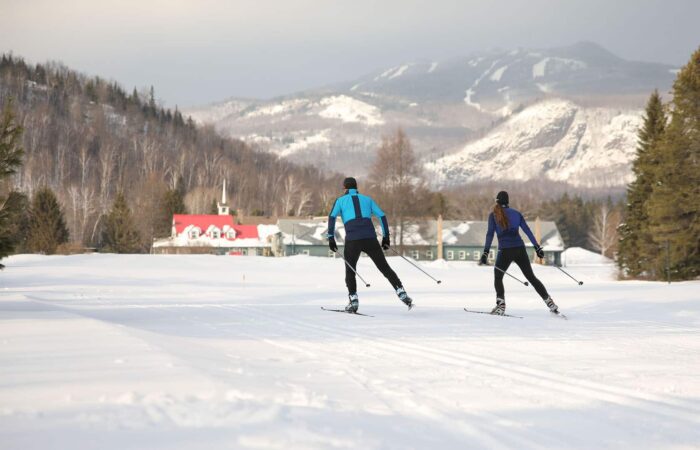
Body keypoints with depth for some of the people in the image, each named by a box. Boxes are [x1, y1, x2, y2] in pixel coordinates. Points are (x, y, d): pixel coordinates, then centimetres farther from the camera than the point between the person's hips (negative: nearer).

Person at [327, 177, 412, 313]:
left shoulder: (340, 200, 16)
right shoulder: (367, 199, 23)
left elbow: (332, 217, 0)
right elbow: (382, 216, 15)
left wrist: (331, 238, 0)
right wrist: (386, 236, 18)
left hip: (352, 240, -2)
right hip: (370, 238, 2)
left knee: (350, 271, 14)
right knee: (384, 267, 8)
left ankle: (353, 301, -1)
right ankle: (401, 293, -4)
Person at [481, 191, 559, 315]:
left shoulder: (493, 215, 2)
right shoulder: (516, 213, 11)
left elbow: (490, 234, -7)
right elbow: (528, 231, 8)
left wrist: (485, 252, -9)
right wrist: (538, 247, 9)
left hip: (505, 251, -3)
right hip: (520, 249, 3)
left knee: (498, 277, 17)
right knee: (531, 277, 12)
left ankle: (500, 305, 0)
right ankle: (550, 302, 6)